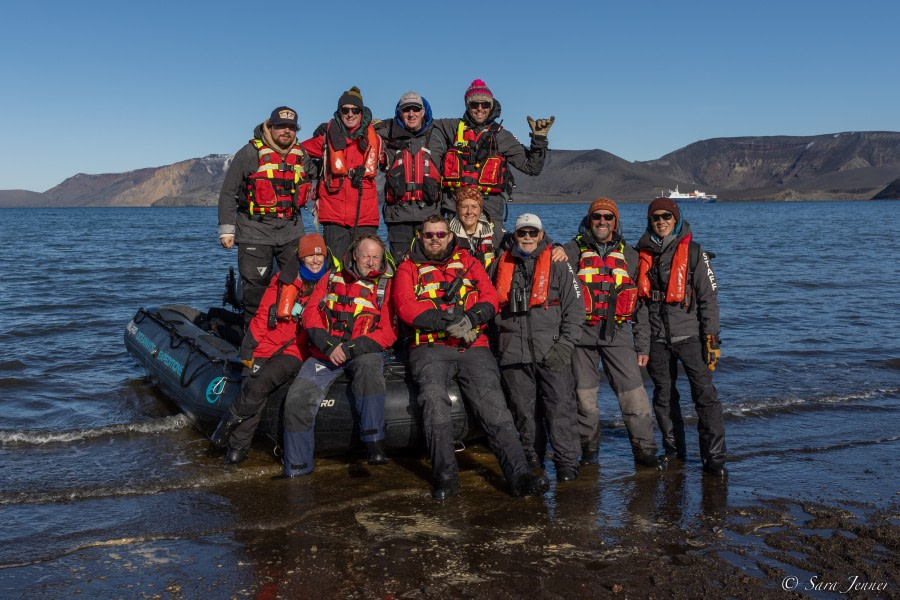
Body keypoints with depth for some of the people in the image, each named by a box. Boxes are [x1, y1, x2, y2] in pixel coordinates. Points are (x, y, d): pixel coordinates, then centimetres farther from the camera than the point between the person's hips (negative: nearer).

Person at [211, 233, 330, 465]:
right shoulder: (283, 280, 9)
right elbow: (262, 315, 9)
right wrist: (248, 347, 1)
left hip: (296, 351, -2)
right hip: (267, 344, 2)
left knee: (262, 382, -26)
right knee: (250, 387, -19)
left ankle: (230, 422, -6)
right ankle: (238, 445, -5)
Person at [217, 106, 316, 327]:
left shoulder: (301, 155, 8)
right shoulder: (249, 153, -6)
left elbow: (311, 177, 32)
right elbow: (228, 192, -4)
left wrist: (306, 197, 15)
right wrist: (226, 229, -6)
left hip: (291, 232, 4)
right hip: (255, 232, -4)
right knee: (256, 285, 0)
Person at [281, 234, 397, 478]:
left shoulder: (386, 286, 7)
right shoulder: (331, 279, 14)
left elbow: (388, 332, -2)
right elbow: (310, 315, 6)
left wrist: (351, 349, -14)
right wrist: (329, 346, -11)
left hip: (363, 354, -2)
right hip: (324, 354, 2)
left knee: (369, 366, -38)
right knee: (297, 400, -18)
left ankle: (374, 442, -37)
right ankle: (297, 467, -3)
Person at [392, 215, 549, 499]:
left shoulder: (468, 262, 21)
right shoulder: (409, 268, 15)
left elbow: (490, 297, 9)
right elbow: (406, 307, -2)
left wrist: (470, 318, -13)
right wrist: (445, 321, -15)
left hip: (473, 347, 2)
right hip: (430, 348, -1)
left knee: (493, 403, -16)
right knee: (434, 396, -29)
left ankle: (519, 475, -22)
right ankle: (445, 476, -24)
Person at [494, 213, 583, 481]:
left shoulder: (558, 265, 6)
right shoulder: (504, 266, 15)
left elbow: (575, 309, 2)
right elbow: (494, 306, 23)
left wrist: (565, 345, -7)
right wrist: (500, 342, 12)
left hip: (551, 352, -2)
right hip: (514, 354, 3)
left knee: (561, 407, -7)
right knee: (524, 411, 6)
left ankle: (567, 462, 1)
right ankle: (531, 460, 17)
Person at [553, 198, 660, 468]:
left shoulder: (629, 255, 14)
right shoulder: (573, 251, 8)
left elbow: (641, 302, 14)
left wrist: (643, 344, 10)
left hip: (617, 333, 1)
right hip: (582, 333, 0)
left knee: (633, 392, -7)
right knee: (584, 394, 5)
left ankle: (644, 450, 3)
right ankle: (589, 449, 20)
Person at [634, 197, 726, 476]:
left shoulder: (693, 252, -1)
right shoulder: (643, 254, 8)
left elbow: (708, 296, -2)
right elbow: (638, 297, 17)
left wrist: (711, 337, -8)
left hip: (689, 334, -3)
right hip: (657, 338, 3)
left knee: (705, 394, -9)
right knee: (664, 397, 10)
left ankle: (714, 458, -4)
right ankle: (673, 451, 23)